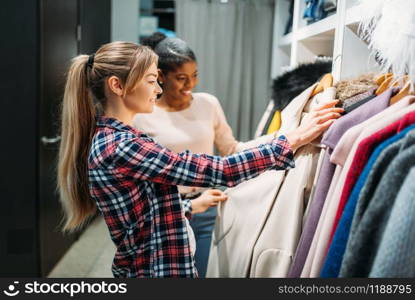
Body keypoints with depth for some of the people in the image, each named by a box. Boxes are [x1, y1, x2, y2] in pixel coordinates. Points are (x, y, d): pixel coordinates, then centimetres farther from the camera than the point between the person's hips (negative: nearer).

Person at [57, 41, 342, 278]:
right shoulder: (121, 148, -25)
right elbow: (220, 170, -27)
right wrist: (293, 140, -22)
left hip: (140, 265, 9)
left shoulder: (107, 139, 4)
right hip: (157, 268, -9)